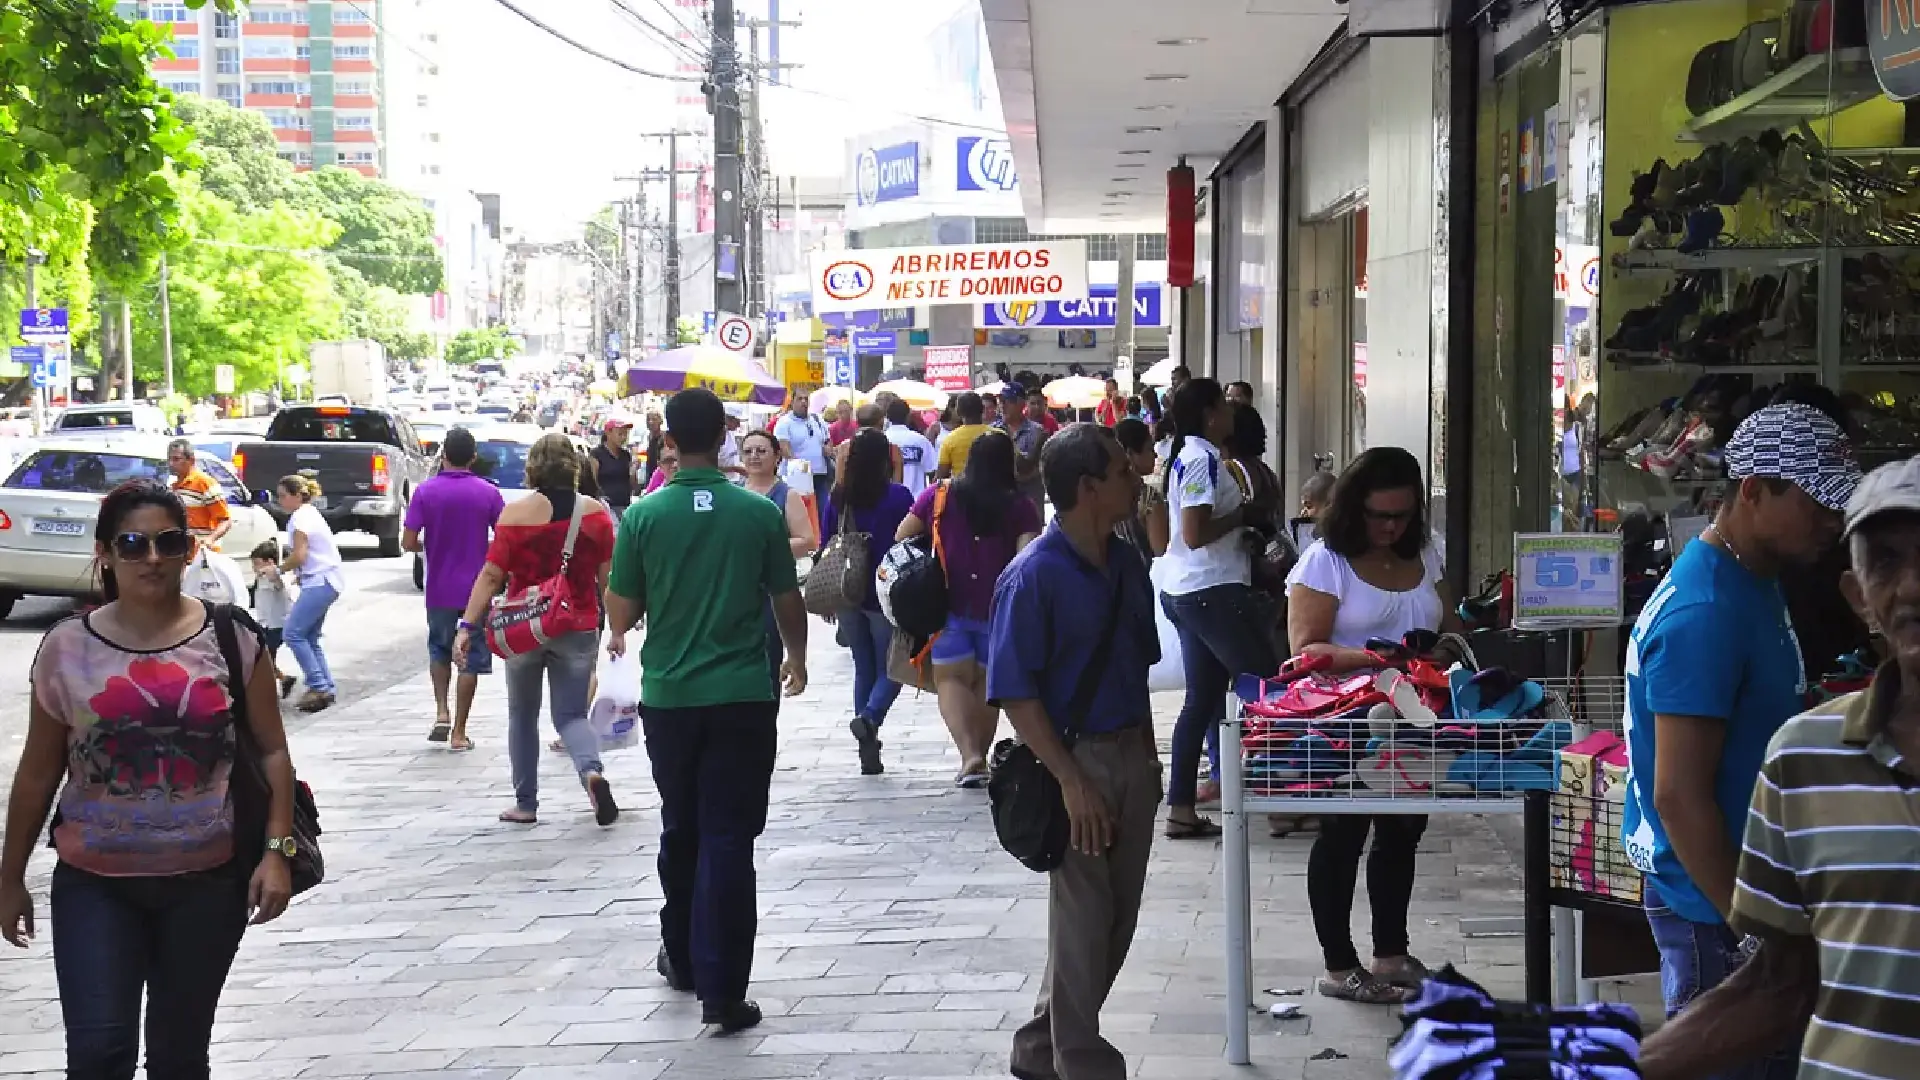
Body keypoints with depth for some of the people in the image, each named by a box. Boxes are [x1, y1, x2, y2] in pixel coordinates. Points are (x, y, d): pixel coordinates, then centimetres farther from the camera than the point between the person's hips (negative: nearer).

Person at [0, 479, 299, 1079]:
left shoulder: (232, 638, -3)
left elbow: (272, 750, 1)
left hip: (209, 881, 0)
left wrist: (276, 850, -8)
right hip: (95, 884, 0)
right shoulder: (68, 647, -1)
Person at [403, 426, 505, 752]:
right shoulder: (488, 493, -6)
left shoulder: (426, 492, -6)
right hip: (476, 588, -1)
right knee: (470, 660, 6)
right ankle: (459, 732, 7)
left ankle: (441, 711, 8)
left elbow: (408, 542, -8)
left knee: (439, 649, 23)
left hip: (439, 589, 1)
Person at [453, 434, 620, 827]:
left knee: (522, 715, 16)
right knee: (572, 715, 8)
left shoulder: (516, 513, -8)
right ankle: (592, 771, -21)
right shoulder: (595, 512, -3)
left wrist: (467, 626, -8)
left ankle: (525, 803, 20)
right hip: (577, 629, 1)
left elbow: (492, 575, -10)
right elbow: (607, 579, 1)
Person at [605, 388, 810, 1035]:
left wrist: (619, 634, 23)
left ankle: (683, 958, 33)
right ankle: (722, 989, -4)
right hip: (743, 693, -1)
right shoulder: (760, 513, -6)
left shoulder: (643, 516, -5)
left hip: (669, 695, 1)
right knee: (728, 840, 0)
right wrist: (797, 657, 22)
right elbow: (788, 602, 2)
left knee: (681, 831, 19)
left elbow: (621, 611, 0)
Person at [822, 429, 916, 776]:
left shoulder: (838, 497, 1)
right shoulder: (898, 496, -9)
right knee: (891, 668, 6)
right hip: (886, 594, -4)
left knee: (864, 669, 13)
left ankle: (869, 752, 11)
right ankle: (869, 718, -23)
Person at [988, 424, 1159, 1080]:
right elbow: (1015, 694, -17)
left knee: (1117, 919, 14)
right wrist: (1073, 781, -20)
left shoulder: (1126, 565, 7)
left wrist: (1148, 757, 14)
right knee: (1084, 920, 3)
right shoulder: (1033, 576, -16)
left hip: (1130, 754, 7)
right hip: (1075, 759, -7)